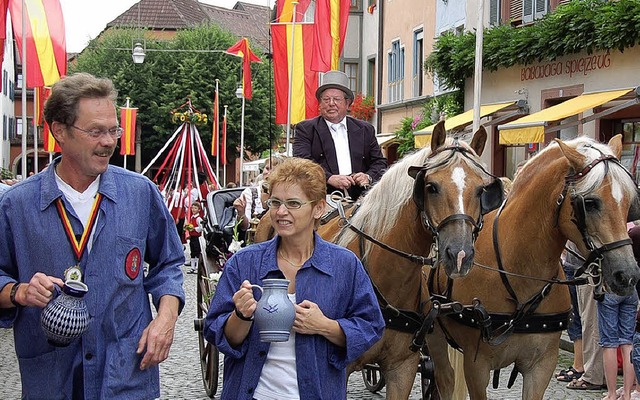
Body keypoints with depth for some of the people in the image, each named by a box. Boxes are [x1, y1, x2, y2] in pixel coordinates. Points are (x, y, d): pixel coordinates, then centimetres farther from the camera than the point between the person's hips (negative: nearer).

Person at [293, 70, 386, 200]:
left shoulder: (365, 130, 19)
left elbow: (380, 162, 18)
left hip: (359, 198, 4)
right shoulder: (305, 129, 10)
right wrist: (330, 178, -18)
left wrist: (369, 177, -4)